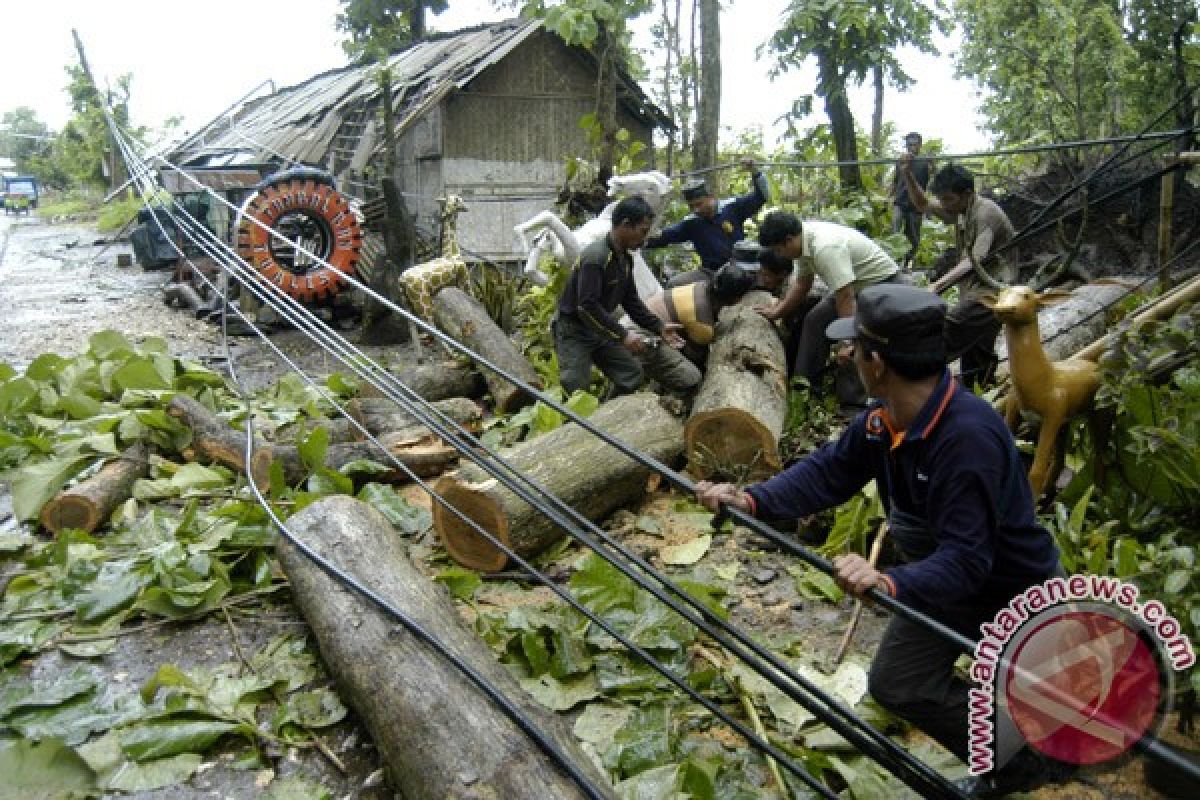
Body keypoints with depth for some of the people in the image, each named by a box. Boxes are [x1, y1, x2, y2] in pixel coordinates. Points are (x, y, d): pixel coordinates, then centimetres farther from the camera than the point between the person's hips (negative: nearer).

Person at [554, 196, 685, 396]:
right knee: (576, 389, -15)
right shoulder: (595, 257, -24)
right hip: (573, 330, -9)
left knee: (632, 374, 6)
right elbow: (587, 306, -31)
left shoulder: (626, 259, 5)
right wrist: (622, 335, -31)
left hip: (599, 330, 9)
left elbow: (631, 301, 12)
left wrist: (659, 327, 2)